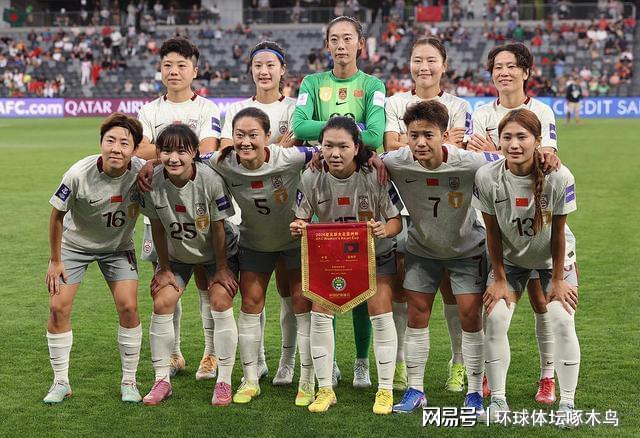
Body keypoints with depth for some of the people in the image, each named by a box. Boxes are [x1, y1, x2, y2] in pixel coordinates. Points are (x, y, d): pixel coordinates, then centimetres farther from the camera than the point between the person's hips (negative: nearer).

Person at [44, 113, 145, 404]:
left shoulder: (142, 173, -26)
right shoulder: (79, 174, -30)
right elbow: (57, 214, -13)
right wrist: (55, 260, -7)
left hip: (118, 246, 1)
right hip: (75, 243, -1)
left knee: (128, 306, -11)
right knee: (58, 307, -7)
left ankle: (129, 382, 6)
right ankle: (60, 382, 10)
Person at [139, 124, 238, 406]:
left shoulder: (211, 181, -31)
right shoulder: (153, 183, -24)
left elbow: (218, 228, -20)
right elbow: (158, 229, -10)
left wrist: (221, 269, -11)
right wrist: (164, 269, -4)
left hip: (219, 252, -3)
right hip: (177, 253, 3)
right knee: (162, 303, -9)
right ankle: (162, 379, 1)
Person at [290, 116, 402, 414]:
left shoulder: (375, 177, -23)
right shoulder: (311, 178, -18)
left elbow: (397, 221, -16)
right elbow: (302, 220, -7)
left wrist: (385, 230, -39)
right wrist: (298, 228, -31)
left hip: (375, 254, -2)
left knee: (380, 314, -8)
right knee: (319, 313, -7)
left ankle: (386, 390, 6)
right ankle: (325, 389, 6)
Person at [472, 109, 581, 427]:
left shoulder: (559, 177, -29)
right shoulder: (487, 178, -25)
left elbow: (557, 233, -17)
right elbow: (492, 233, -13)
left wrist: (558, 279, -10)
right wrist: (499, 280, -8)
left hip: (552, 259, -1)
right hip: (509, 259, 1)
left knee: (562, 321, -13)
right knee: (494, 319, -11)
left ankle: (567, 403, -1)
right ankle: (497, 399, 2)